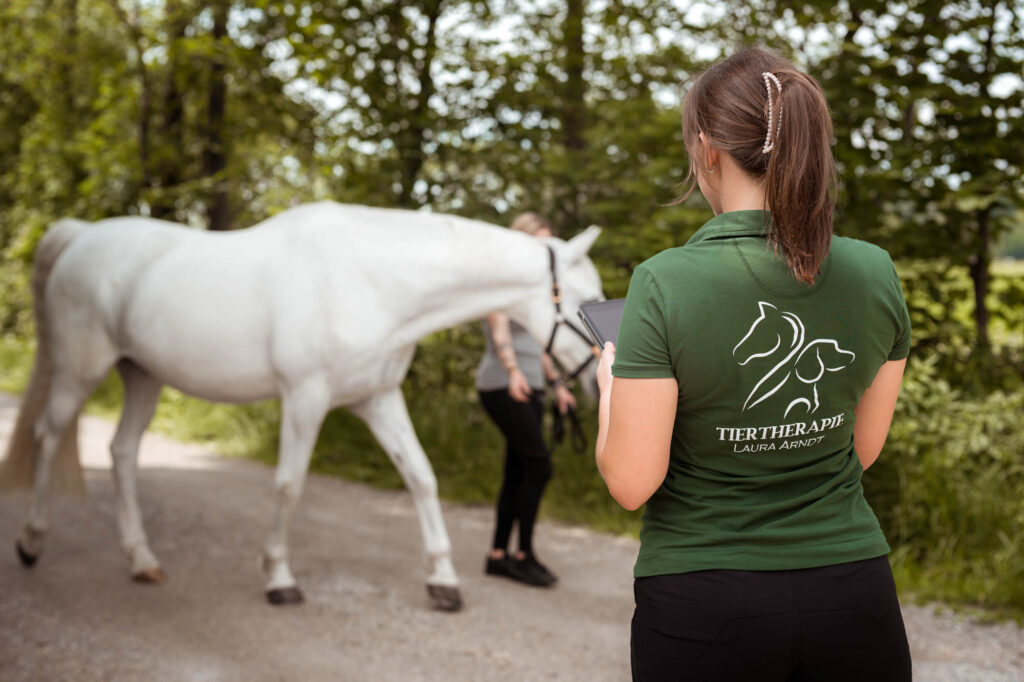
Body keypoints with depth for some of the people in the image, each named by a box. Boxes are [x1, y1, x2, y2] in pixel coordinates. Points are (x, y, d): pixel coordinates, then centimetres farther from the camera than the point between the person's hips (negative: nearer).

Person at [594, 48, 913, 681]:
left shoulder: (666, 283, -18)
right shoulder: (876, 273, -4)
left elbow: (631, 481, -14)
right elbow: (863, 449, 7)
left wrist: (610, 382, 3)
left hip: (705, 604, -3)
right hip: (853, 591, 4)